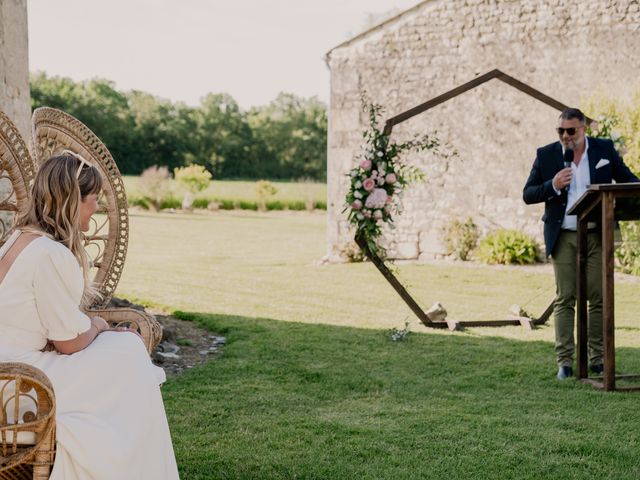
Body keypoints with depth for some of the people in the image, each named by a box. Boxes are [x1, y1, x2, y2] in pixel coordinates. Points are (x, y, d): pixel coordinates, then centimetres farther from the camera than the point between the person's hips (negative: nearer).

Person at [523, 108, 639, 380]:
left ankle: (597, 359, 10)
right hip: (563, 238, -1)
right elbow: (528, 194, 3)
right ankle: (564, 362, -1)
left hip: (597, 236, 1)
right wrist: (552, 186, -15)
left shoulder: (604, 149, 4)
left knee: (599, 298, 2)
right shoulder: (546, 155, 2)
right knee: (564, 299, -3)